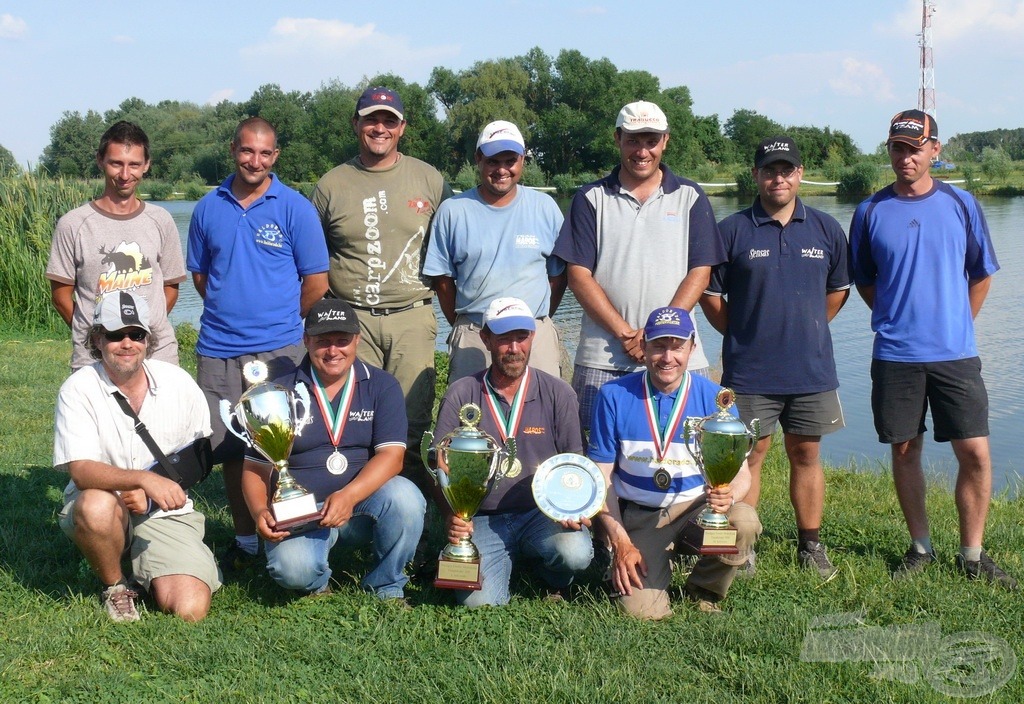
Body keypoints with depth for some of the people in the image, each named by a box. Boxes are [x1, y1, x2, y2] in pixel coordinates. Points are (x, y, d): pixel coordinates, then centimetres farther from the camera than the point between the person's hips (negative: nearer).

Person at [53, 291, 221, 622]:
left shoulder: (177, 381, -3)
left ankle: (145, 575, 17)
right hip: (97, 507, -1)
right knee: (97, 505, -39)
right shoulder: (79, 388, -11)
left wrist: (149, 494, -11)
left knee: (190, 610, -20)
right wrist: (144, 478, -39)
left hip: (165, 513, 2)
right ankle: (114, 587, -7)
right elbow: (81, 471, -21)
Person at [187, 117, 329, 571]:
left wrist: (277, 320, 7)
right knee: (231, 449, 8)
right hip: (218, 349, 3)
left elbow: (316, 282, 1)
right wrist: (228, 312, 11)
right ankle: (244, 540, 21)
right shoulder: (208, 209, 9)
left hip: (278, 348, -3)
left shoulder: (295, 208, 0)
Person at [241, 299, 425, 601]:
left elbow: (391, 455, -10)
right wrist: (260, 512, -16)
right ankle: (318, 584, 9)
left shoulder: (382, 386, 2)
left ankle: (387, 587, -5)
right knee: (292, 568, -31)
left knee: (404, 496, -31)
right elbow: (254, 467, 5)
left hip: (364, 505, 1)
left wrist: (349, 496, -27)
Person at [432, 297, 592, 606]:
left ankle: (556, 586, 7)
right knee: (478, 602, -23)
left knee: (574, 551, -32)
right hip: (483, 519, 0)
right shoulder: (461, 395, 3)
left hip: (542, 512, 1)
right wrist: (451, 514, -16)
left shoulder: (558, 393, 4)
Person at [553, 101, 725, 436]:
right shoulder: (591, 199, 8)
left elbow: (700, 273, 3)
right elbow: (579, 274, 1)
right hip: (602, 359, 0)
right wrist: (625, 333, -10)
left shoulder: (690, 197, 9)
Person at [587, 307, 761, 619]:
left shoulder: (714, 398, -5)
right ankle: (657, 566, 18)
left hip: (696, 508, 1)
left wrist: (729, 495, -28)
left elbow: (740, 471, -3)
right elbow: (601, 475, -3)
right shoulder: (614, 395, -6)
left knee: (744, 522, -31)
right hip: (637, 514, -1)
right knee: (643, 610, -20)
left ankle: (704, 593, 1)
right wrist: (620, 542, -13)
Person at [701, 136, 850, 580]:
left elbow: (838, 290, 16)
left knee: (806, 454, 10)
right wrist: (743, 335, 3)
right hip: (749, 372, -2)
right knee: (748, 456, 4)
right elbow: (710, 296, 3)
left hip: (811, 368, 2)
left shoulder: (826, 230, 5)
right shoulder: (732, 231, -3)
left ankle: (811, 545, 20)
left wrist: (806, 329, 11)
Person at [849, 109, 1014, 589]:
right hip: (895, 356, 0)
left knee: (975, 452, -3)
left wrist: (955, 326, 11)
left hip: (955, 355, 0)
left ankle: (972, 555, 10)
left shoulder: (961, 205, 2)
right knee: (905, 451, 7)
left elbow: (981, 275, 12)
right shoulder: (871, 212, 1)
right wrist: (897, 319, 9)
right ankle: (920, 547, 22)